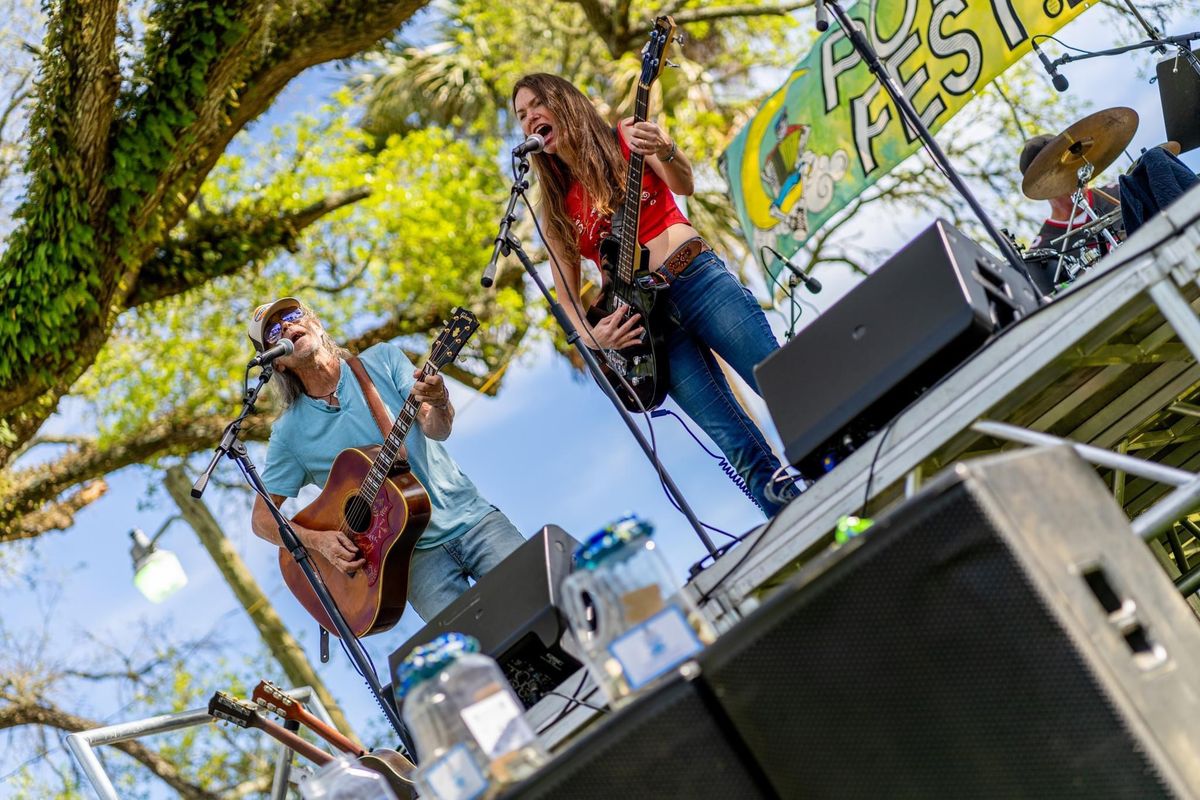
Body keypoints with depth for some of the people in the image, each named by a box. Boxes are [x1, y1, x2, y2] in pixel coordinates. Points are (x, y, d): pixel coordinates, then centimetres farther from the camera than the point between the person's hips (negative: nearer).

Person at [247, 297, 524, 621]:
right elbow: (262, 517, 7)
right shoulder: (290, 432, 1)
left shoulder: (382, 360, 2)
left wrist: (438, 405, -34)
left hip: (472, 517, 1)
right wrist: (317, 539, -11)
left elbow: (437, 429, -10)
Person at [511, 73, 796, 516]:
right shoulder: (556, 207, 13)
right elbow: (567, 295, 15)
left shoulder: (625, 141, 6)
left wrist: (665, 150, -35)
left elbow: (684, 185, -12)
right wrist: (590, 335, -6)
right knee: (739, 443, -6)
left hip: (700, 281, -2)